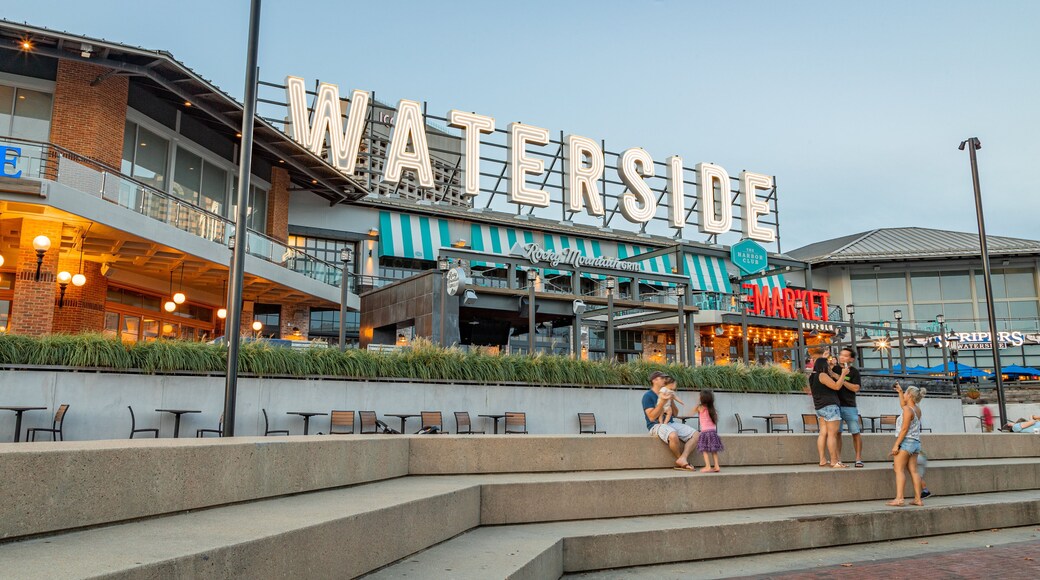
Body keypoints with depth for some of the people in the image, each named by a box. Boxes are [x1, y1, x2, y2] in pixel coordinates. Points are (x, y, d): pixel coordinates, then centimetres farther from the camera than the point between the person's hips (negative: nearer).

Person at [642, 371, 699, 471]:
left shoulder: (665, 394, 16)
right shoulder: (648, 396, -5)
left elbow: (675, 413, 18)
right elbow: (652, 417, -15)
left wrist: (671, 401, 0)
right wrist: (662, 402, -22)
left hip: (671, 424, 8)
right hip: (656, 425, -8)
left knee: (695, 434, -8)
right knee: (673, 435, -38)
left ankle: (682, 459, -23)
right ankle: (681, 459, -11)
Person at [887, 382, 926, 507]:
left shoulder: (908, 410, -14)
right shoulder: (917, 409, 11)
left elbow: (904, 429, -19)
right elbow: (903, 404, 34)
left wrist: (896, 445, -18)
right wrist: (899, 392, 35)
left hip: (906, 442, -9)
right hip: (916, 443, 9)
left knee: (899, 469, -8)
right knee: (913, 471, 9)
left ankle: (899, 498, -15)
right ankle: (918, 499, 8)